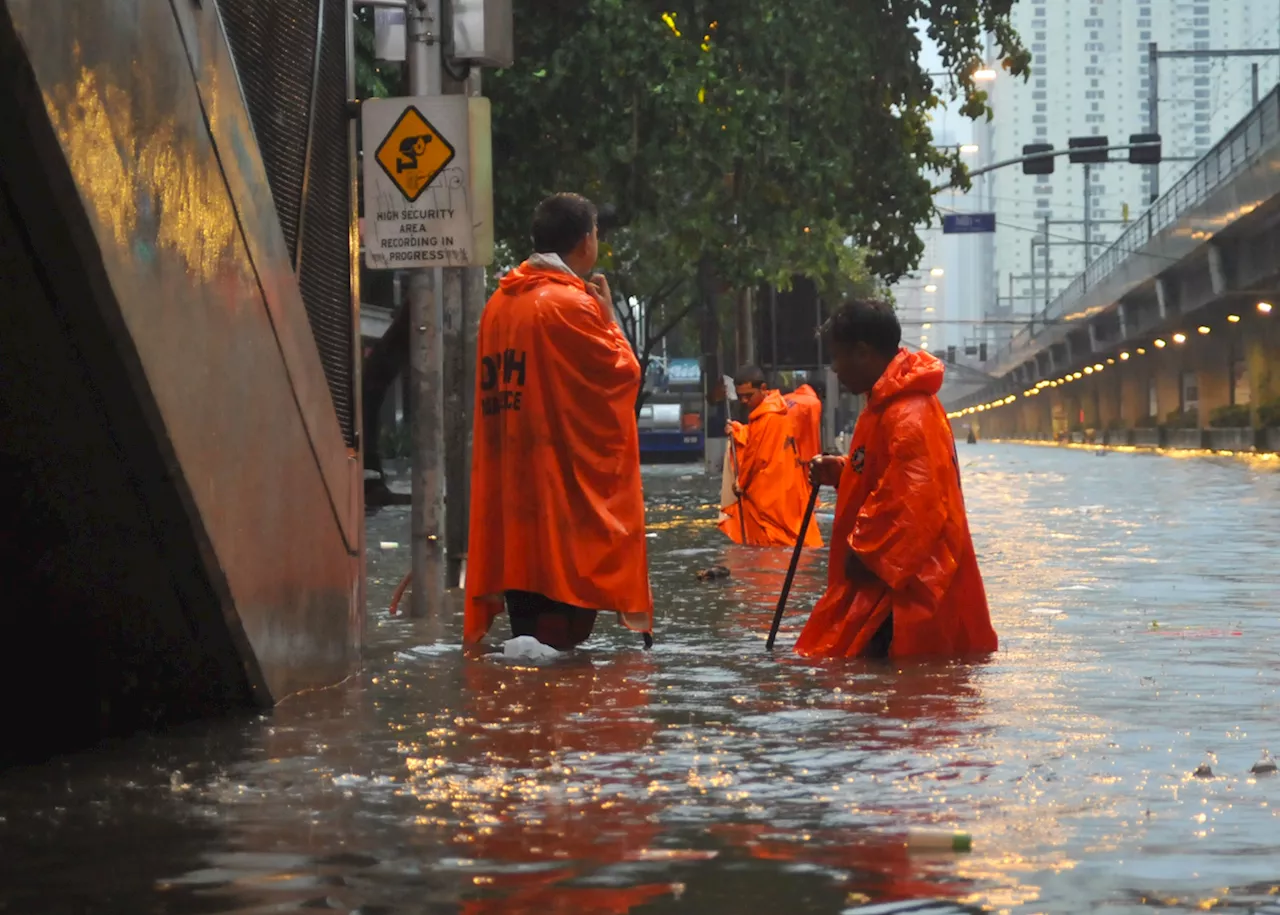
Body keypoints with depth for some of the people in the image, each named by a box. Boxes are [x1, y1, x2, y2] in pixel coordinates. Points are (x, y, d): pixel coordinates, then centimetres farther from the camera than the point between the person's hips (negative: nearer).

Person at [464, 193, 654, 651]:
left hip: (507, 472, 8)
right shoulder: (570, 303, -12)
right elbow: (624, 372, -8)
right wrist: (608, 316, 3)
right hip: (569, 475, -8)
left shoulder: (500, 302, 12)